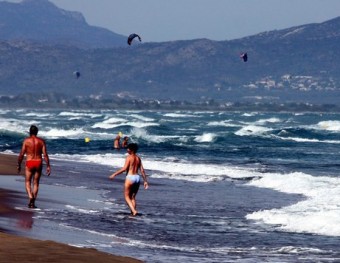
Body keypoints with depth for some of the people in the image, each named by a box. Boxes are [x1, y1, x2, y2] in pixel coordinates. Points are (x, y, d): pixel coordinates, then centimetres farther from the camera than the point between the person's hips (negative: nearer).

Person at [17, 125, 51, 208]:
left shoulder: (26, 140, -4)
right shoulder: (41, 141, 1)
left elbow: (21, 154, -5)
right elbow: (45, 155, -4)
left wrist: (19, 165, 6)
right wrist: (48, 166, 0)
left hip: (29, 163, -2)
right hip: (39, 163, 2)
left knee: (28, 182, 8)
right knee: (36, 183, 12)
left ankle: (31, 197, -18)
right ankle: (33, 203, 10)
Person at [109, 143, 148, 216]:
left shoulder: (129, 157, -9)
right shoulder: (138, 158, 10)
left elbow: (124, 168, -16)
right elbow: (142, 170, 9)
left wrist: (114, 174, -10)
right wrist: (145, 181, 13)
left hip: (130, 177, -6)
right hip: (137, 177, 6)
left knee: (127, 196, 3)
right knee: (133, 197, 16)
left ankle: (133, 211, -14)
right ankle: (133, 211, 10)